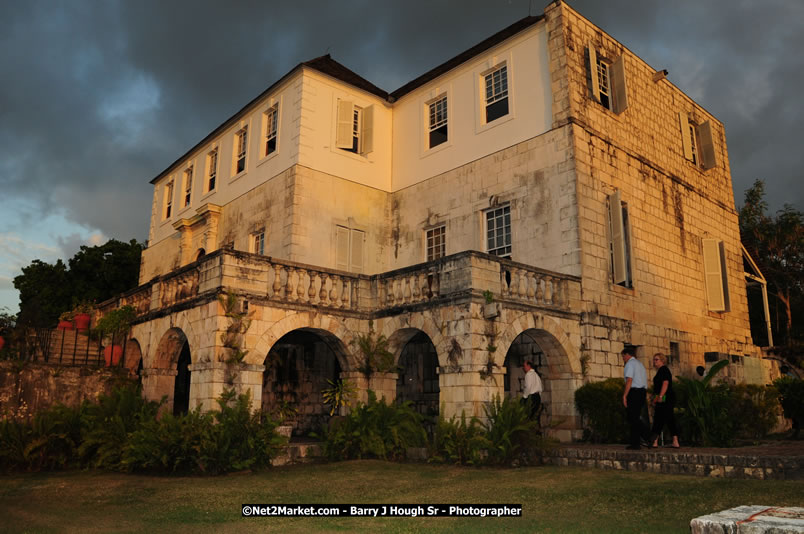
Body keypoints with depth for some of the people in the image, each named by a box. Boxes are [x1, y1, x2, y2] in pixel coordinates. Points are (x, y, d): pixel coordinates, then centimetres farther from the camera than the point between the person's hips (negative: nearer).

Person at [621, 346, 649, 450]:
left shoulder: (630, 363, -6)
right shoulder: (640, 364, 22)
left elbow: (629, 380, -16)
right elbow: (645, 380, 16)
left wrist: (624, 395, -16)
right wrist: (645, 394, 13)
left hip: (634, 392, -9)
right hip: (643, 391, 9)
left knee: (633, 418, -5)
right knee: (635, 418, 12)